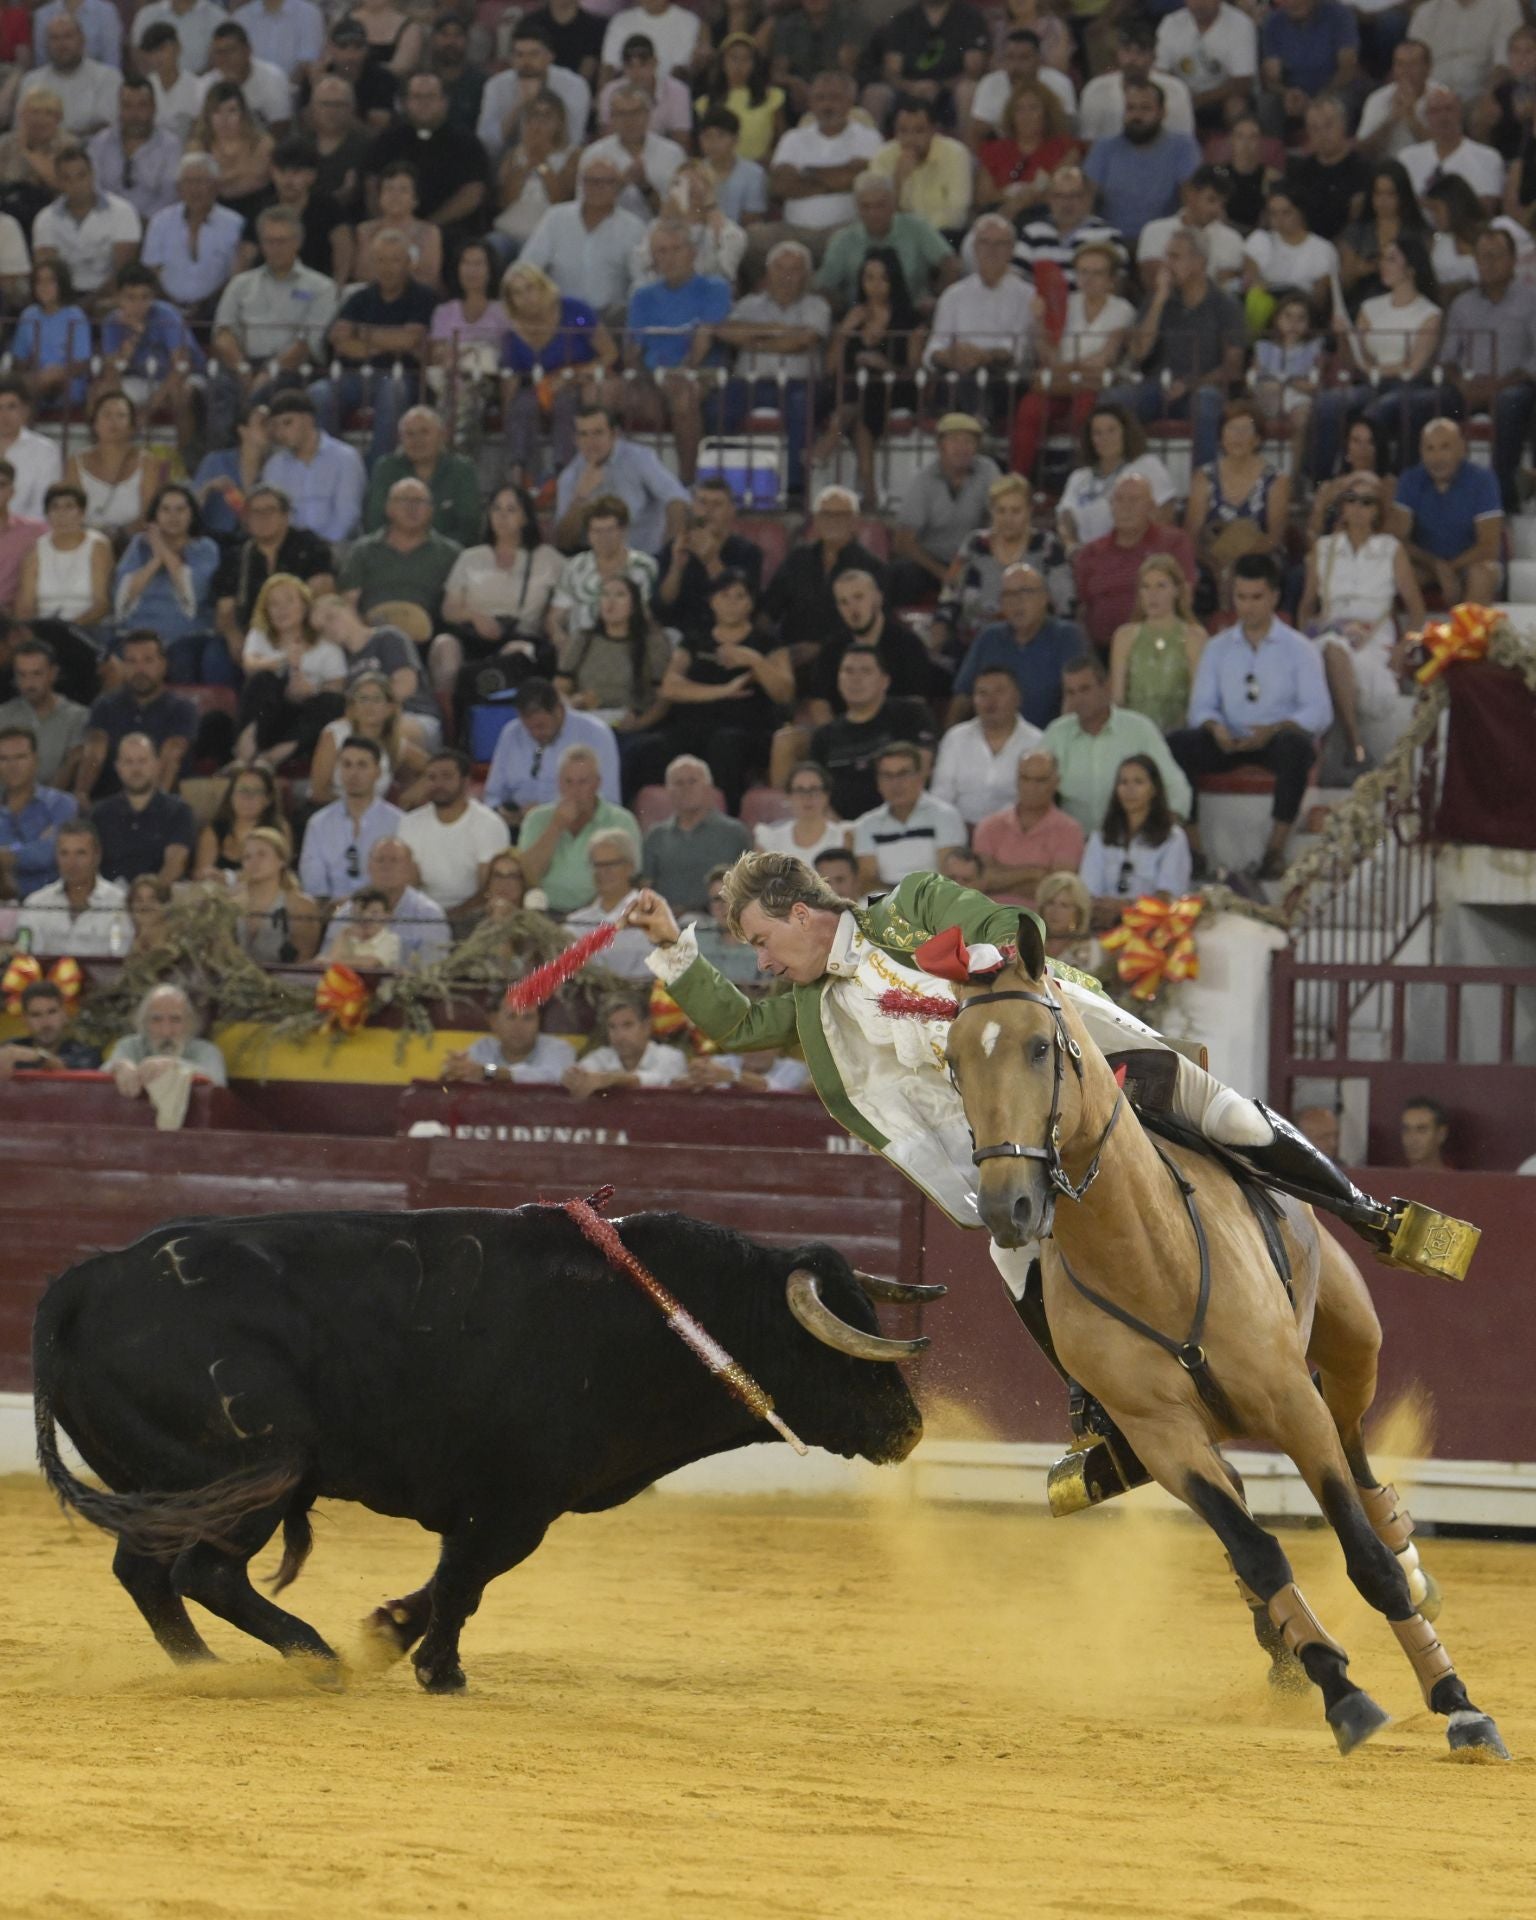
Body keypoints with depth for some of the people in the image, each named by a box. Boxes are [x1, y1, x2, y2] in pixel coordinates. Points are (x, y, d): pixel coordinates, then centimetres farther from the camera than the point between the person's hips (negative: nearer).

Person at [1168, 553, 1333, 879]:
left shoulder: (1298, 648, 6)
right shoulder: (1218, 648, 16)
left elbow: (1319, 712, -6)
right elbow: (1201, 706, 10)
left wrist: (1274, 729, -25)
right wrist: (1215, 727, -16)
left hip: (1279, 739, -3)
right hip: (1231, 742, 3)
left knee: (1295, 744, -40)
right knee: (1176, 744, -26)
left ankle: (1276, 849, -34)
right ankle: (1190, 846, -25)